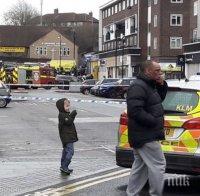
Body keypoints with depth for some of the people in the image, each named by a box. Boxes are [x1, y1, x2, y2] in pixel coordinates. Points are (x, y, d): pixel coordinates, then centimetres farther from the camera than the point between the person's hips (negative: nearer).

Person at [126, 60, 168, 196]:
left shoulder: (148, 85, 14)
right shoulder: (138, 87, -18)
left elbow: (159, 99, 27)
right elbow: (135, 111, -27)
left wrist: (162, 85, 9)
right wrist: (155, 122, -22)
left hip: (142, 135, 11)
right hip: (145, 136, -11)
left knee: (140, 166, 15)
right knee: (158, 165, -6)